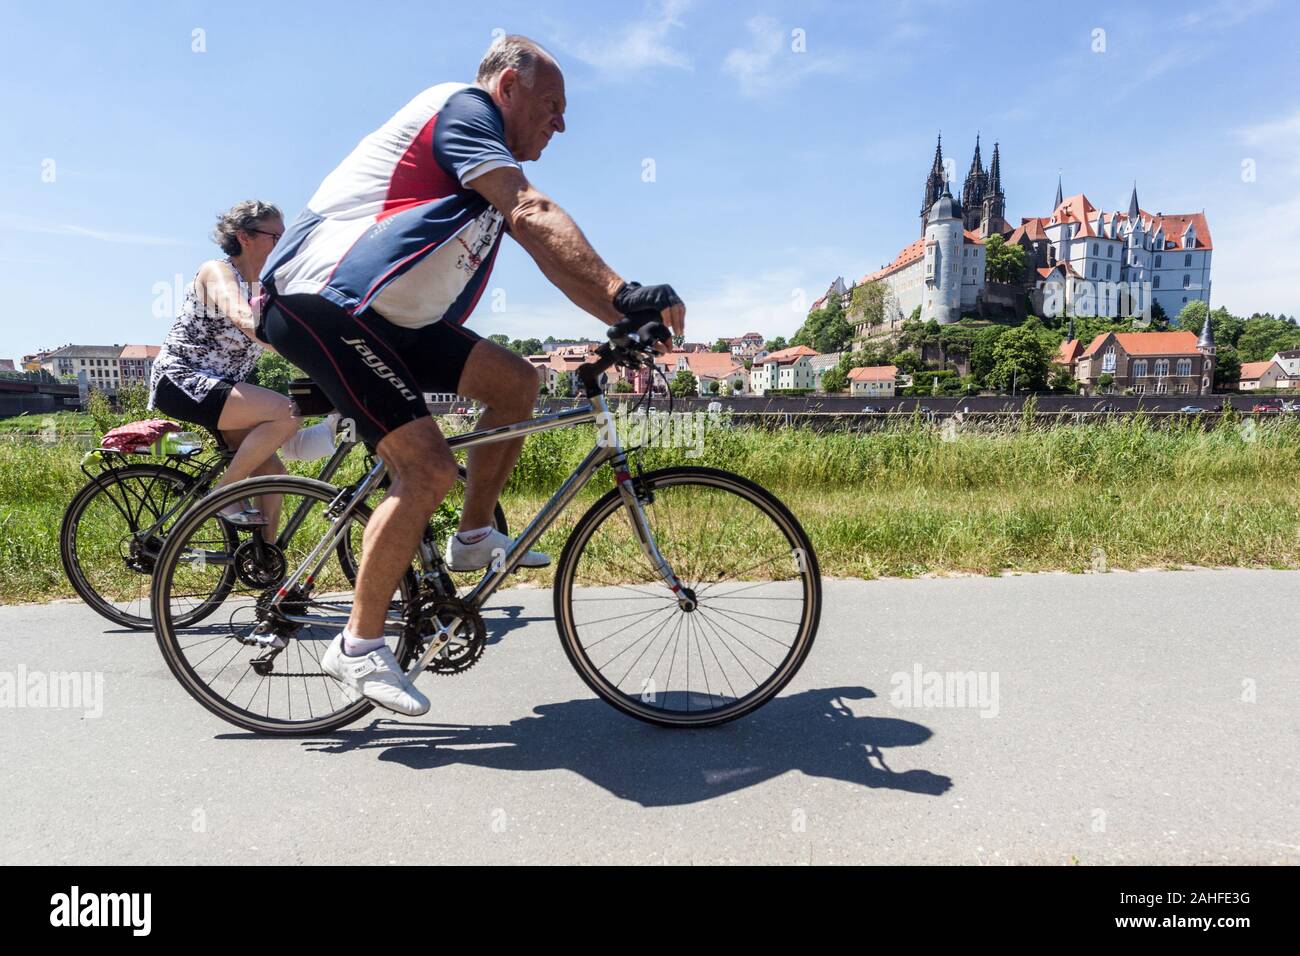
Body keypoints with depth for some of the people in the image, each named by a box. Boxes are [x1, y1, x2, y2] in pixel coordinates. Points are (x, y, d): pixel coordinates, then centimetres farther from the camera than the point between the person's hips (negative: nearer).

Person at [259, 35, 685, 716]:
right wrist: (622, 291, -30)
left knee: (516, 382, 4)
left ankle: (473, 539, 14)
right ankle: (358, 645, -7)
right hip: (321, 301, -10)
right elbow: (535, 217, -23)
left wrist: (624, 319, 5)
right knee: (429, 467, -19)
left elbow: (548, 253, 15)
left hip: (384, 316, 10)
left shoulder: (490, 161, 21)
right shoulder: (463, 107, -7)